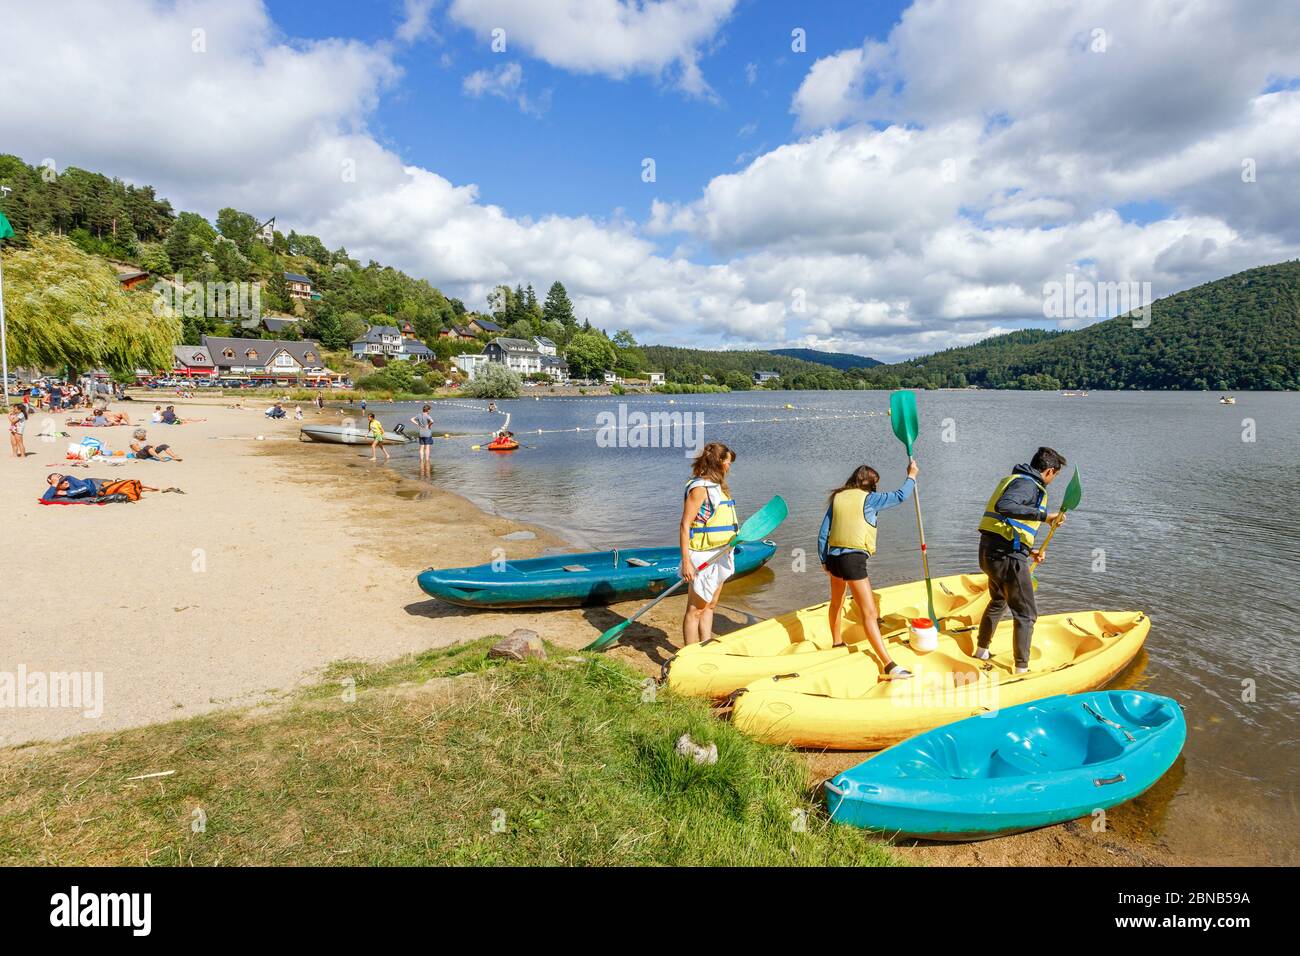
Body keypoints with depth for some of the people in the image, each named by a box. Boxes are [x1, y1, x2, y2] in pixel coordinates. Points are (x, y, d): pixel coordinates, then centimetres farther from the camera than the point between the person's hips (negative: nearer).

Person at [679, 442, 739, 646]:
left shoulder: (717, 486, 12)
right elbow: (685, 525, -21)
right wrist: (686, 561, -24)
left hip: (719, 555, 10)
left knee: (710, 606, 18)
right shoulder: (699, 488, -17)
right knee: (695, 610, -1)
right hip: (703, 557, -10)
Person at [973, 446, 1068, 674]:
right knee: (1026, 614, 2)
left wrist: (1028, 550, 26)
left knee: (998, 601, 30)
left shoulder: (1017, 480, 19)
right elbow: (1004, 506, -33)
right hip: (1007, 556, -10)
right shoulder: (1028, 484, -12)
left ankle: (981, 651, 41)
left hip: (989, 552, 10)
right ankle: (1021, 669, 7)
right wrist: (1043, 515, -31)